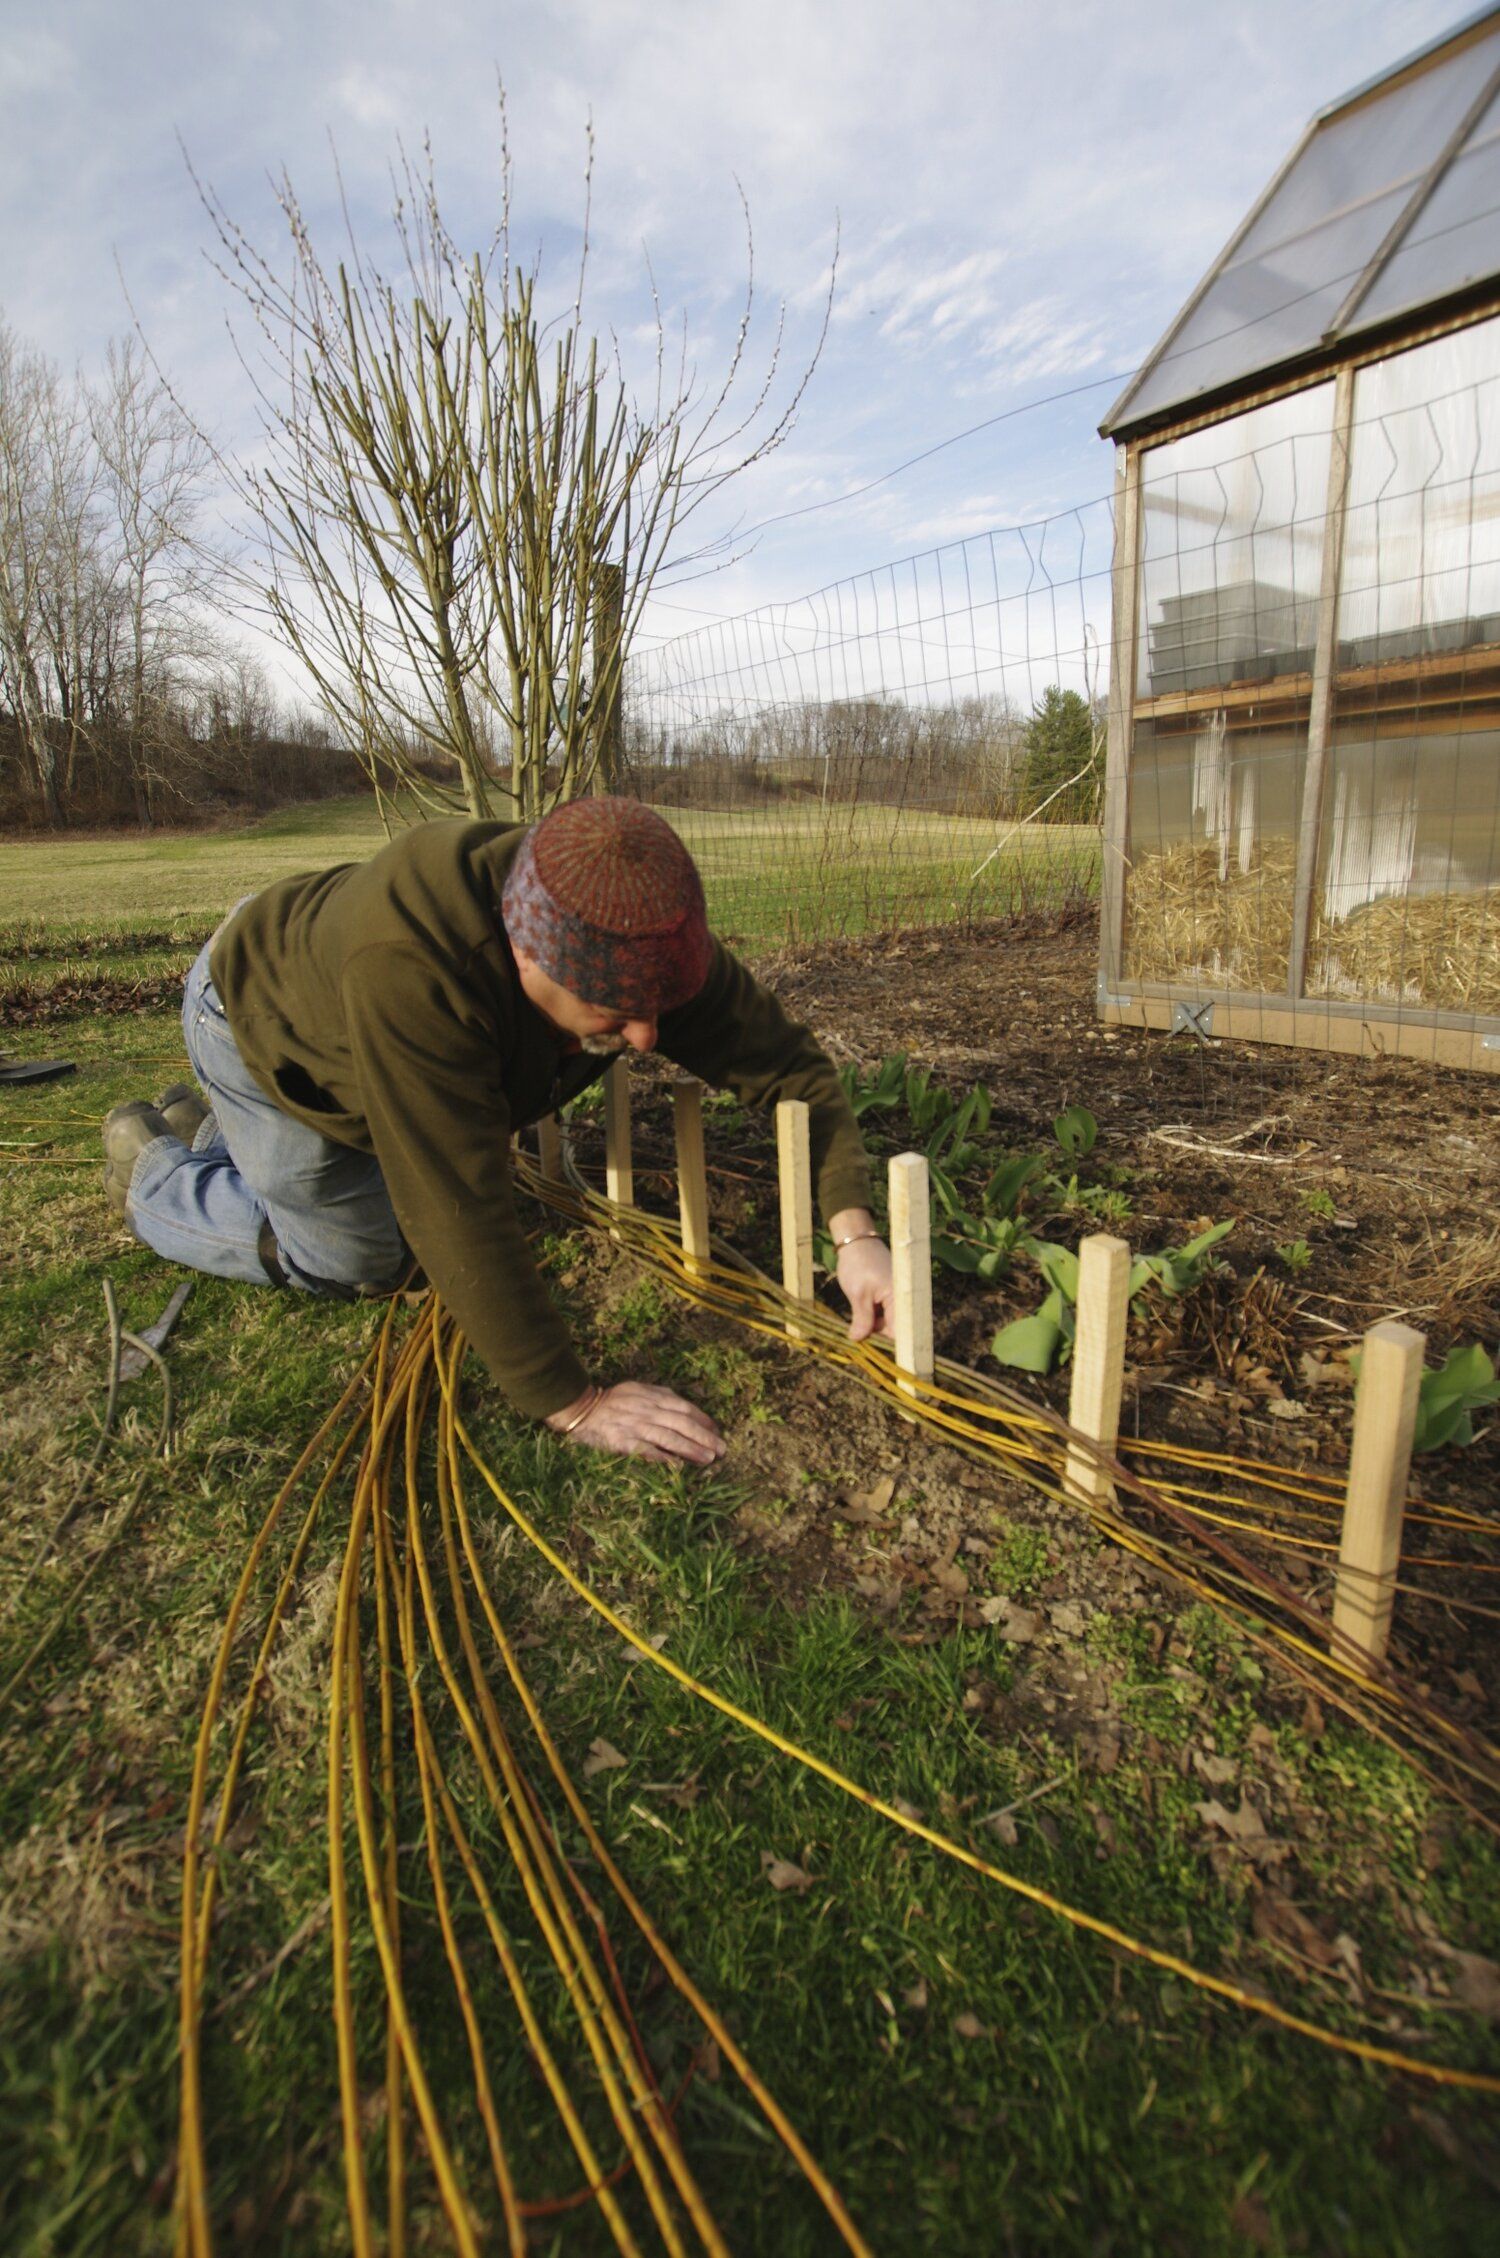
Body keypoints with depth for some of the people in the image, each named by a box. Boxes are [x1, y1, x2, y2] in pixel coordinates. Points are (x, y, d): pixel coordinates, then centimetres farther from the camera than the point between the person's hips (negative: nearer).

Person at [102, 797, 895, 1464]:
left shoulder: (644, 934, -30)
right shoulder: (408, 967, -49)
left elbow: (784, 1060, -23)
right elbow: (462, 1217, -45)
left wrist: (854, 1230, -33)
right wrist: (571, 1404, -38)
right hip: (258, 1017, -5)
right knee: (359, 1259, -1)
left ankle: (211, 1133, 37)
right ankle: (151, 1165, 22)